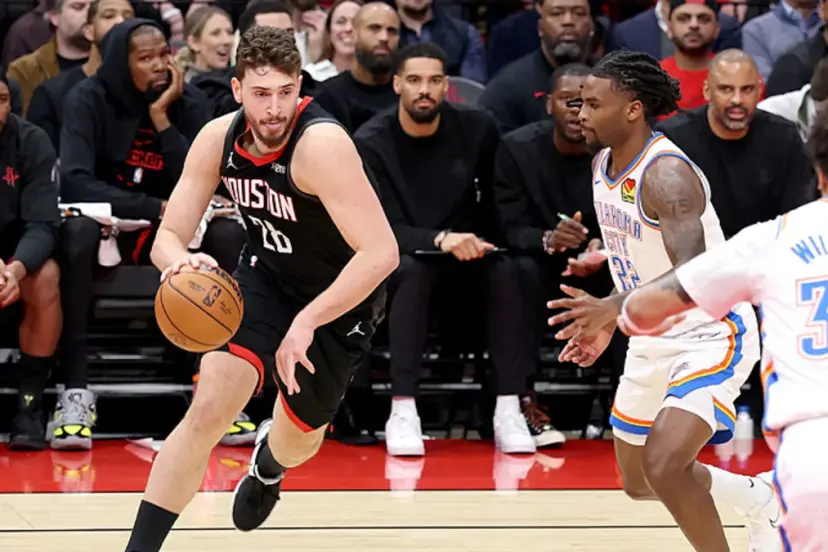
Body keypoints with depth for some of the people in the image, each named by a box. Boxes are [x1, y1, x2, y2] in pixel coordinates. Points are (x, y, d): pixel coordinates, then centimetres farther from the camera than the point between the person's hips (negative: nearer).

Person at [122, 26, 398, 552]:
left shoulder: (321, 144, -34)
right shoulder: (218, 139, -16)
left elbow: (381, 253, -39)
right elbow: (168, 236, -11)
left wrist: (308, 321, -43)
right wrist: (180, 261, -36)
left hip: (341, 297, -2)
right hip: (266, 276, 3)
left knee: (300, 434, 18)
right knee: (208, 409, -20)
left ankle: (267, 467, 58)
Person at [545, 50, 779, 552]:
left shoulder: (666, 173, -25)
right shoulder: (605, 163, 3)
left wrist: (614, 310, -48)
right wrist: (605, 324, 11)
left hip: (711, 335, -10)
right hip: (654, 339, 10)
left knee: (664, 464, -27)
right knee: (639, 483, 17)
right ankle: (759, 498, 41)